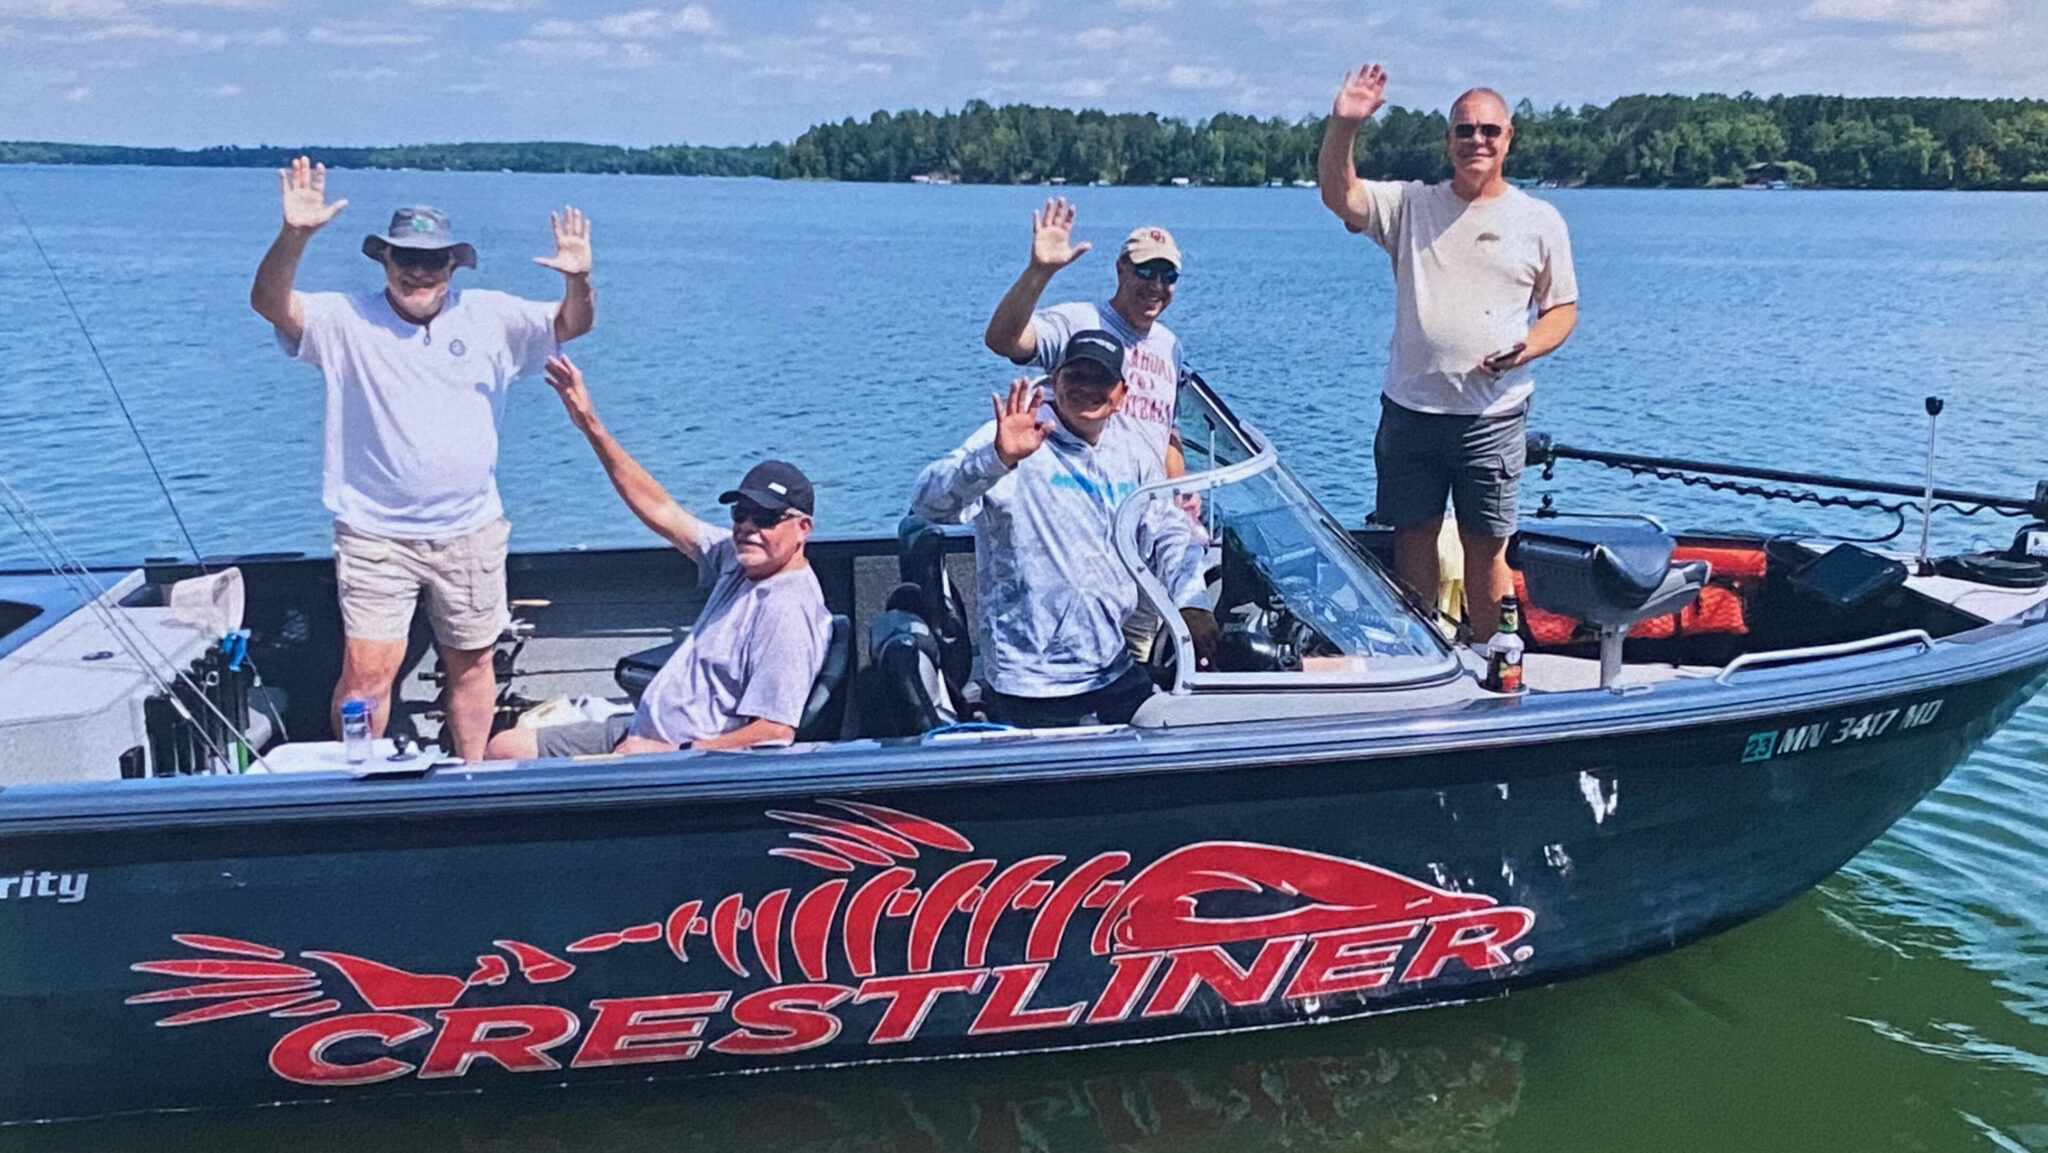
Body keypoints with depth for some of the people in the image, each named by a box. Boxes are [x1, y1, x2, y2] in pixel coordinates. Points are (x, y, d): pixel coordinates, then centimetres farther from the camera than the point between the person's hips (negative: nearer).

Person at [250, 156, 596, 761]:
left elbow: (571, 325, 1)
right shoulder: (347, 320, -3)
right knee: (367, 670, -8)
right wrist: (293, 236, -34)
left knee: (471, 665, 12)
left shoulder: (489, 317, 3)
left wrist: (578, 280, -22)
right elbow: (270, 303, -16)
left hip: (470, 534, 2)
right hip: (375, 536, -2)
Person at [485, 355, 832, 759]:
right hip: (638, 732, 10)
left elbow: (776, 731, -27)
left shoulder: (789, 609, -21)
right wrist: (591, 425, 13)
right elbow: (660, 510, 15)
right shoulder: (737, 559, 7)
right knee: (505, 748, 10)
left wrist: (677, 754, -26)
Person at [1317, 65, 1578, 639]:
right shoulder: (1410, 205, 6)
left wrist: (1530, 347, -12)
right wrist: (1343, 125, -25)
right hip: (1409, 410, 2)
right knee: (1412, 539, 8)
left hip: (1492, 415, -1)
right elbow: (1338, 194, -8)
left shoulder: (1540, 221, 6)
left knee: (1486, 549, 2)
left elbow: (1563, 308, 9)